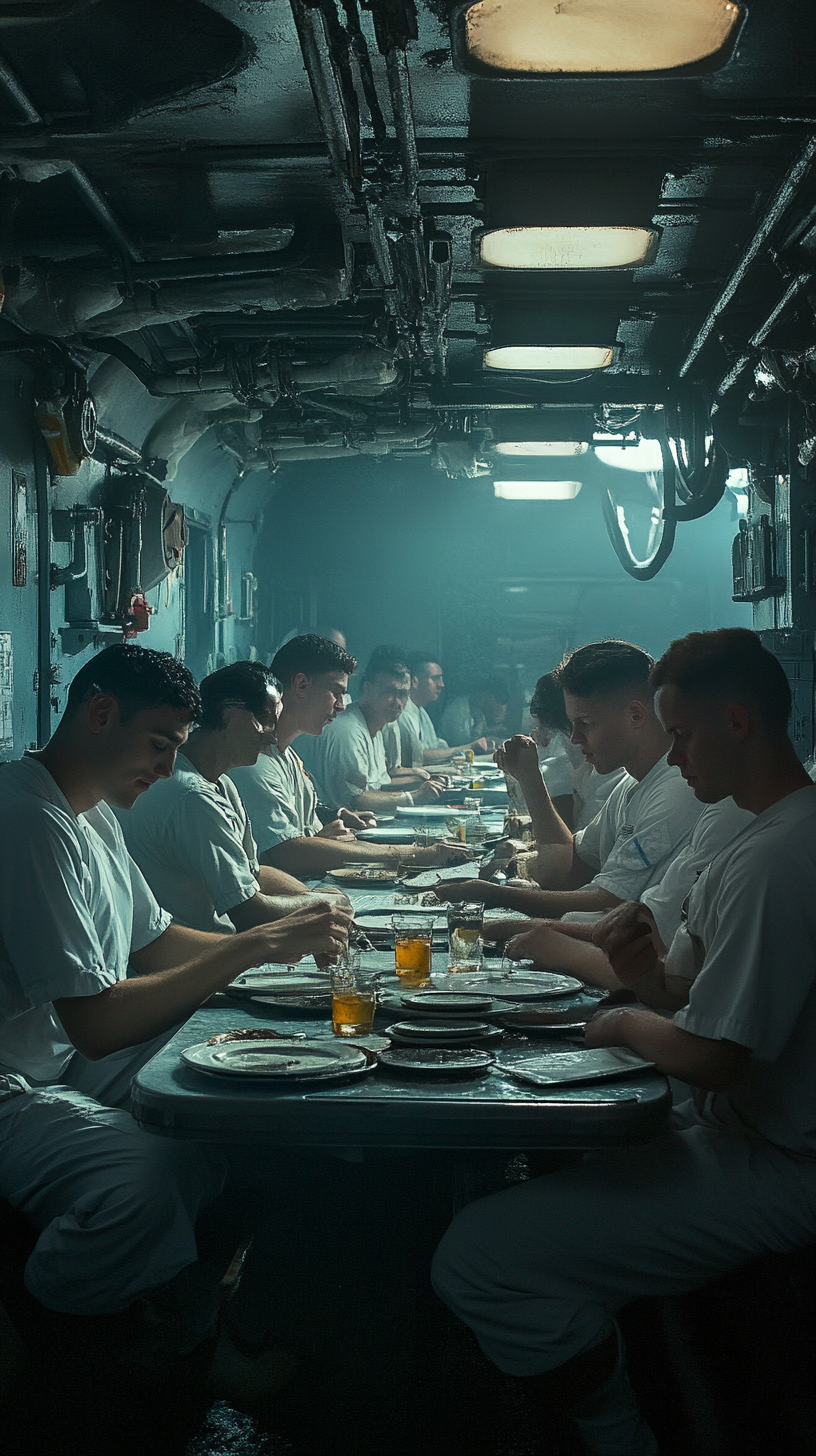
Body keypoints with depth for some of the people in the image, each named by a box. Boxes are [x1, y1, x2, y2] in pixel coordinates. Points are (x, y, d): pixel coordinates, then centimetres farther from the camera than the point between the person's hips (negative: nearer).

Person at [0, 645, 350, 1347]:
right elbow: (95, 1023, -27)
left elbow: (154, 942, 20)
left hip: (74, 1059, 11)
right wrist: (258, 945, -24)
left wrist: (282, 940, 4)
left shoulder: (92, 812, 12)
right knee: (147, 1182, -36)